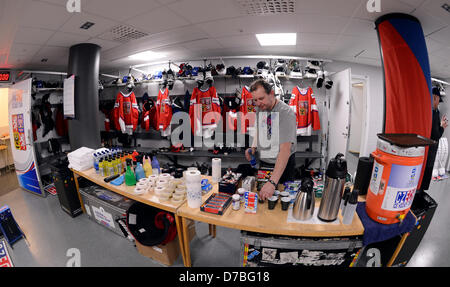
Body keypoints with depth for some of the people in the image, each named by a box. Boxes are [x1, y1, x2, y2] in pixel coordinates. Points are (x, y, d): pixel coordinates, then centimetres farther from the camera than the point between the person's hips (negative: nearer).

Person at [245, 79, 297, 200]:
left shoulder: (286, 113, -26)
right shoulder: (259, 108, -4)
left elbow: (285, 149, -36)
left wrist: (272, 182, -44)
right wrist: (253, 147, -4)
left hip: (283, 163, -5)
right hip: (264, 162, 6)